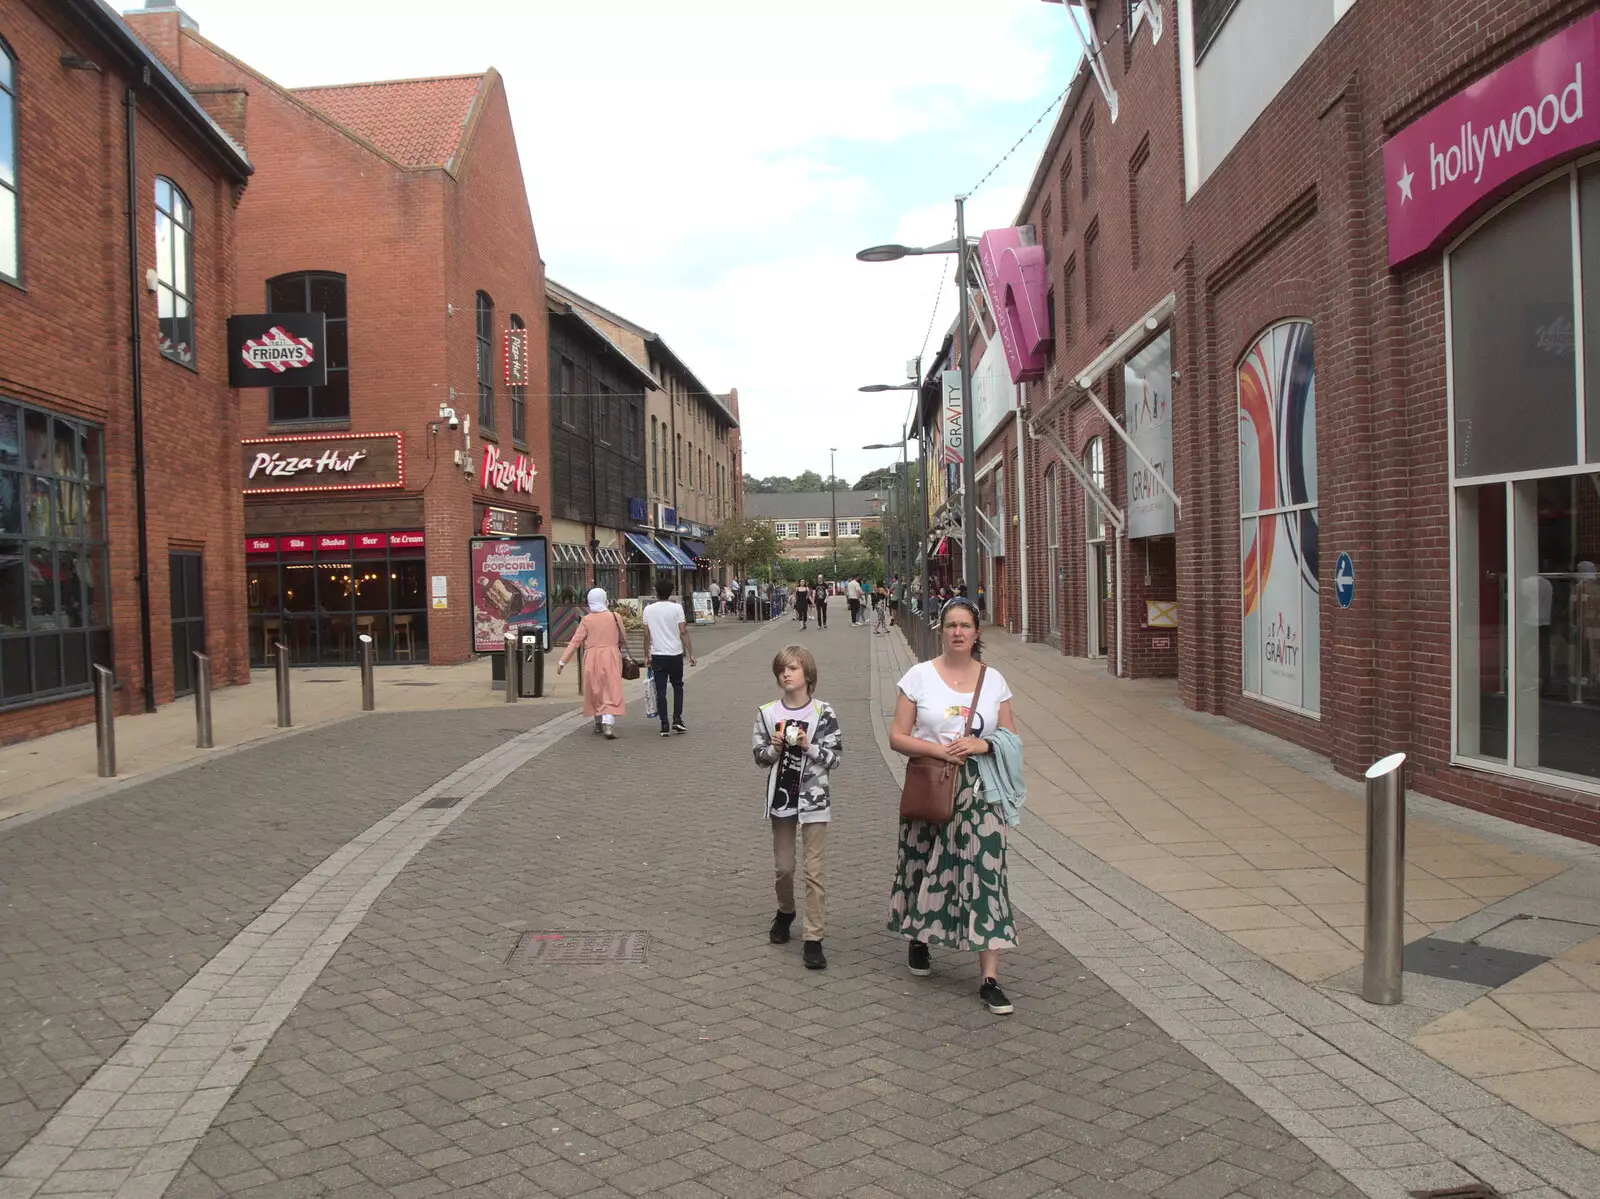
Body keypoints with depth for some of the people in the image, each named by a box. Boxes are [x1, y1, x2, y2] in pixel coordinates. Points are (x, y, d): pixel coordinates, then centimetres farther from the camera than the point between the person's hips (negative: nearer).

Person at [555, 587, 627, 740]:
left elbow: (575, 641, -5)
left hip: (593, 659, 1)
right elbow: (622, 639, 8)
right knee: (612, 692, -4)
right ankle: (608, 723, -22)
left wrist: (563, 661, -2)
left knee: (595, 691, 16)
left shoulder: (587, 620, -3)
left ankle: (598, 723, 28)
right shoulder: (615, 617, -1)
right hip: (611, 658, -1)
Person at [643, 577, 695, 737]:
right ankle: (677, 720, 7)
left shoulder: (649, 609, 0)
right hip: (675, 654, -1)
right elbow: (683, 632, -9)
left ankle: (664, 726, 2)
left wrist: (646, 655, 14)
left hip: (657, 655, 1)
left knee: (660, 690, 4)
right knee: (677, 687, 16)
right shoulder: (676, 607, -6)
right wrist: (691, 653, -5)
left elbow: (647, 635, 3)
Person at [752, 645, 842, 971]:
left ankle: (814, 939, 3)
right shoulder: (768, 713, -1)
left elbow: (834, 757, -6)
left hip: (814, 799, -3)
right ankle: (785, 911, 43)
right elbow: (759, 756, 4)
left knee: (814, 870, -2)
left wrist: (808, 746, -21)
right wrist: (774, 748, -16)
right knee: (783, 866, 15)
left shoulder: (822, 713, -8)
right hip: (781, 797, 3)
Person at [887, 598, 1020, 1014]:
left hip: (979, 792, 1)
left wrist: (982, 745, -12)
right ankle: (918, 939, 40)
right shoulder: (920, 676, -1)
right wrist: (938, 749, -16)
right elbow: (897, 737, -2)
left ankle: (990, 978, -2)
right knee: (926, 866, 11)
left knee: (986, 873, -6)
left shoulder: (994, 680, 5)